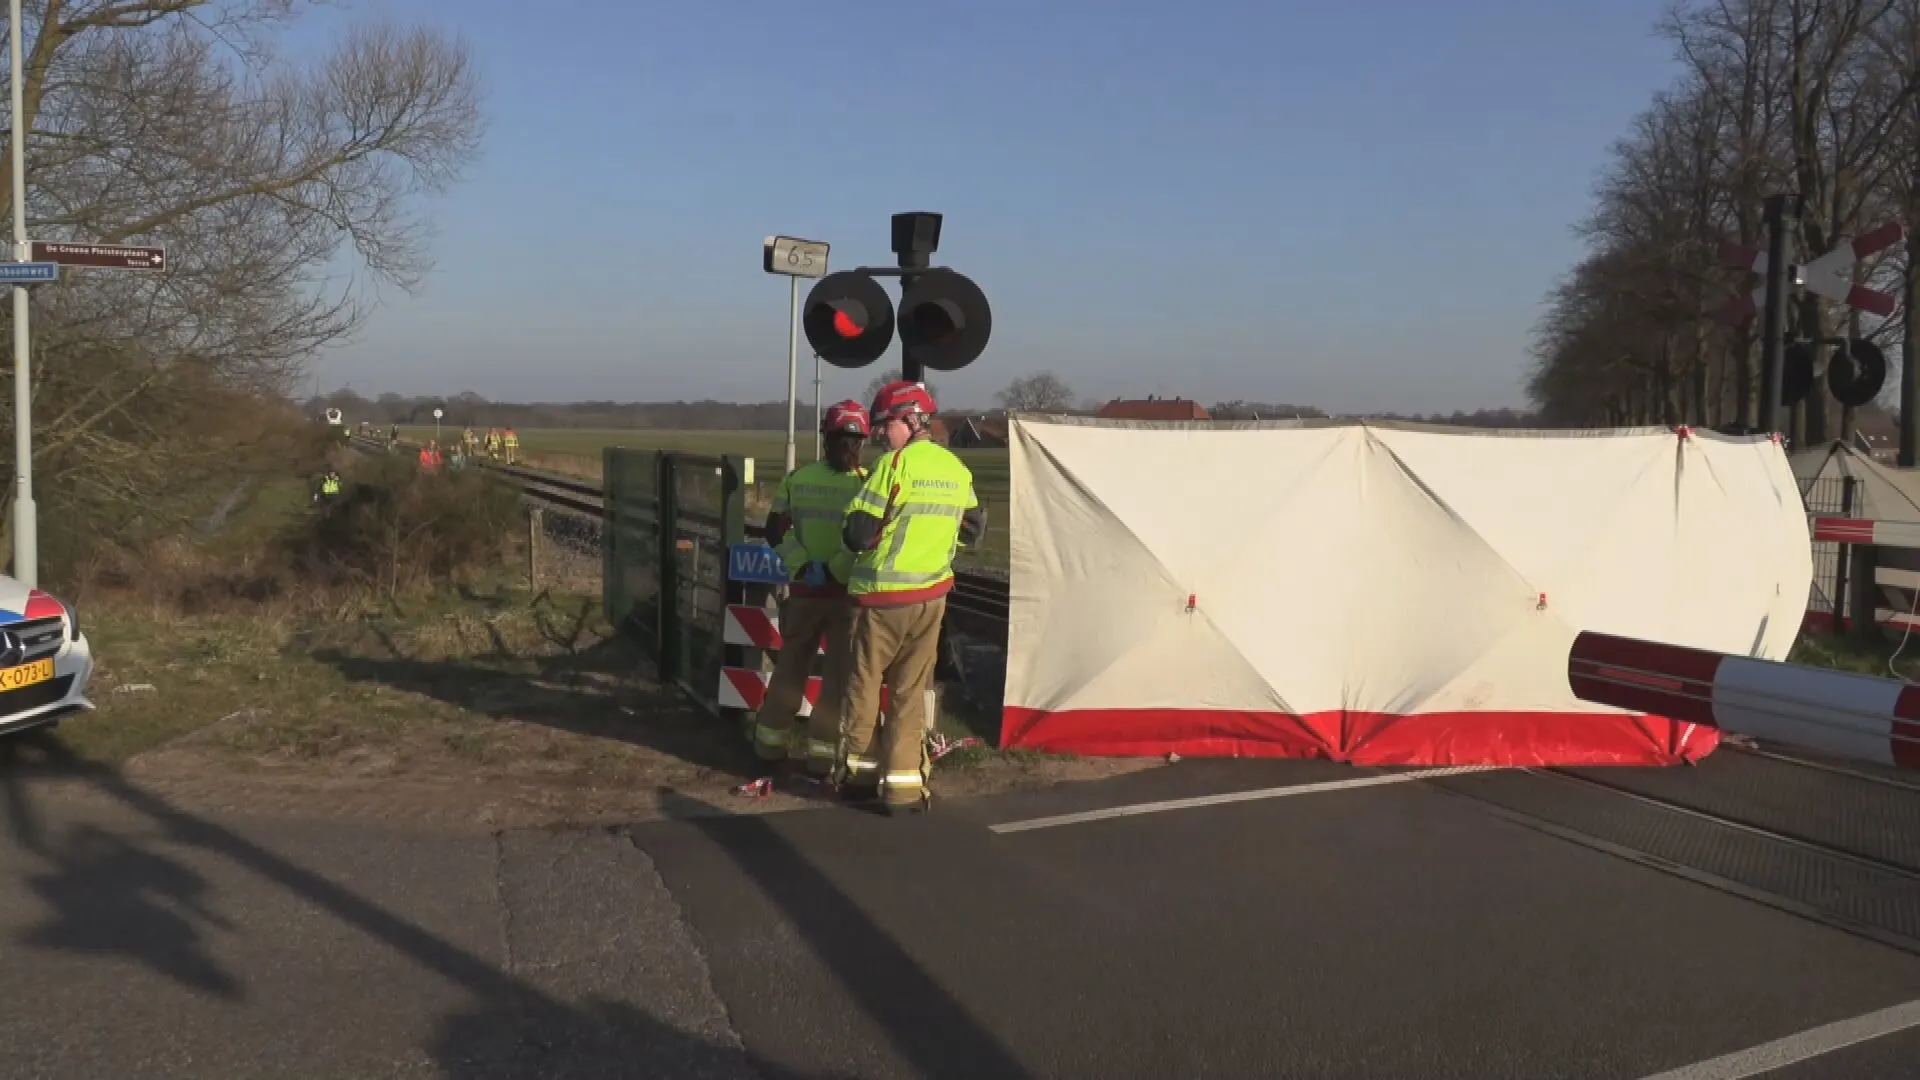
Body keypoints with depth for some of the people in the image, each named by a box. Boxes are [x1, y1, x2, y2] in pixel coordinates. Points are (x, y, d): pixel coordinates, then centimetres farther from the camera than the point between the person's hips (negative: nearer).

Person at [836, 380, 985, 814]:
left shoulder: (895, 464, -15)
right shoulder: (957, 469, 3)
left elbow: (859, 534, -16)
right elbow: (972, 530, 14)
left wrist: (853, 533, 6)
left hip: (882, 595, -5)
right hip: (932, 595, 5)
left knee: (865, 682, 12)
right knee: (912, 688, 11)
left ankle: (860, 771, 21)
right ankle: (903, 783, 9)